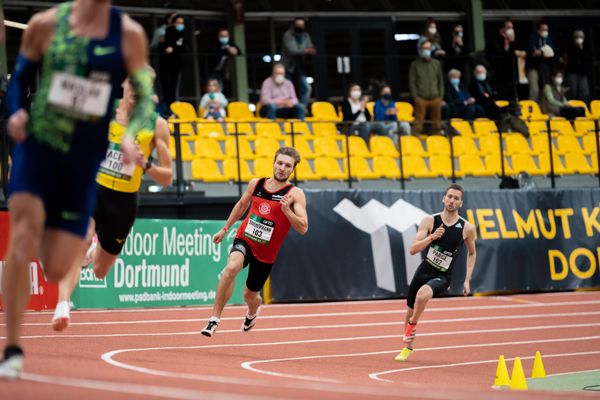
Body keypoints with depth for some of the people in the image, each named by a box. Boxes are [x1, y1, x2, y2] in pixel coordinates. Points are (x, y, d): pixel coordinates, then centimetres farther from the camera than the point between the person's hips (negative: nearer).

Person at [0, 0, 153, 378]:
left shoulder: (129, 34, -2)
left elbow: (145, 96, 1)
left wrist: (131, 134, -17)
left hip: (85, 160, 1)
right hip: (37, 145, -1)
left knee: (56, 270, -1)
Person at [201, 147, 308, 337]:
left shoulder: (295, 194, -10)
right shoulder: (256, 184, 2)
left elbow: (303, 228, -18)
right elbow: (242, 205, 21)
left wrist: (286, 209, -32)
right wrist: (224, 229, 25)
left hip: (266, 253, -1)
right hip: (244, 240, 1)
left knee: (250, 295, 13)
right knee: (231, 267, -32)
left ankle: (252, 313, 53)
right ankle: (215, 319, -27)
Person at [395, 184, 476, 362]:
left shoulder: (467, 228, -8)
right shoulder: (429, 221, -8)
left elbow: (472, 253, 11)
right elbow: (413, 249, -13)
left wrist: (467, 280, 5)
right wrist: (432, 237, -29)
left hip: (442, 277, -2)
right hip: (424, 271, 3)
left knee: (423, 295, -35)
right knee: (410, 310, 14)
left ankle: (412, 324, -6)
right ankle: (408, 347, 40)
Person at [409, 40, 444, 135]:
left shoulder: (436, 63, 14)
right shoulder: (415, 64, 6)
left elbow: (441, 80, 16)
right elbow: (411, 82, 3)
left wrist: (441, 95, 6)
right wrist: (415, 97, -7)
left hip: (435, 98, 3)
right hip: (421, 99, -3)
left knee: (437, 123, 5)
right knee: (418, 123, -8)